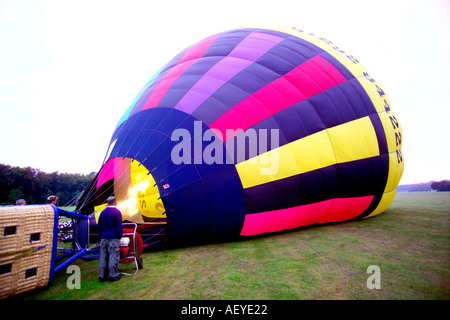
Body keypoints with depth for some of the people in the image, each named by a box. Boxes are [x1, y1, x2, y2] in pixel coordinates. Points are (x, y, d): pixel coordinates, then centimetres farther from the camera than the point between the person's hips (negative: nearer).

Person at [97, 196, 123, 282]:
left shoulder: (102, 212, 8)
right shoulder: (117, 212, -9)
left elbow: (99, 226, 13)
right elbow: (119, 226, -8)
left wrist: (101, 235, 19)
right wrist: (120, 236, 1)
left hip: (104, 238, 5)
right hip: (113, 238, -5)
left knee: (103, 257, 11)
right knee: (113, 256, 2)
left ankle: (102, 276, 17)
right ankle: (113, 275, 6)